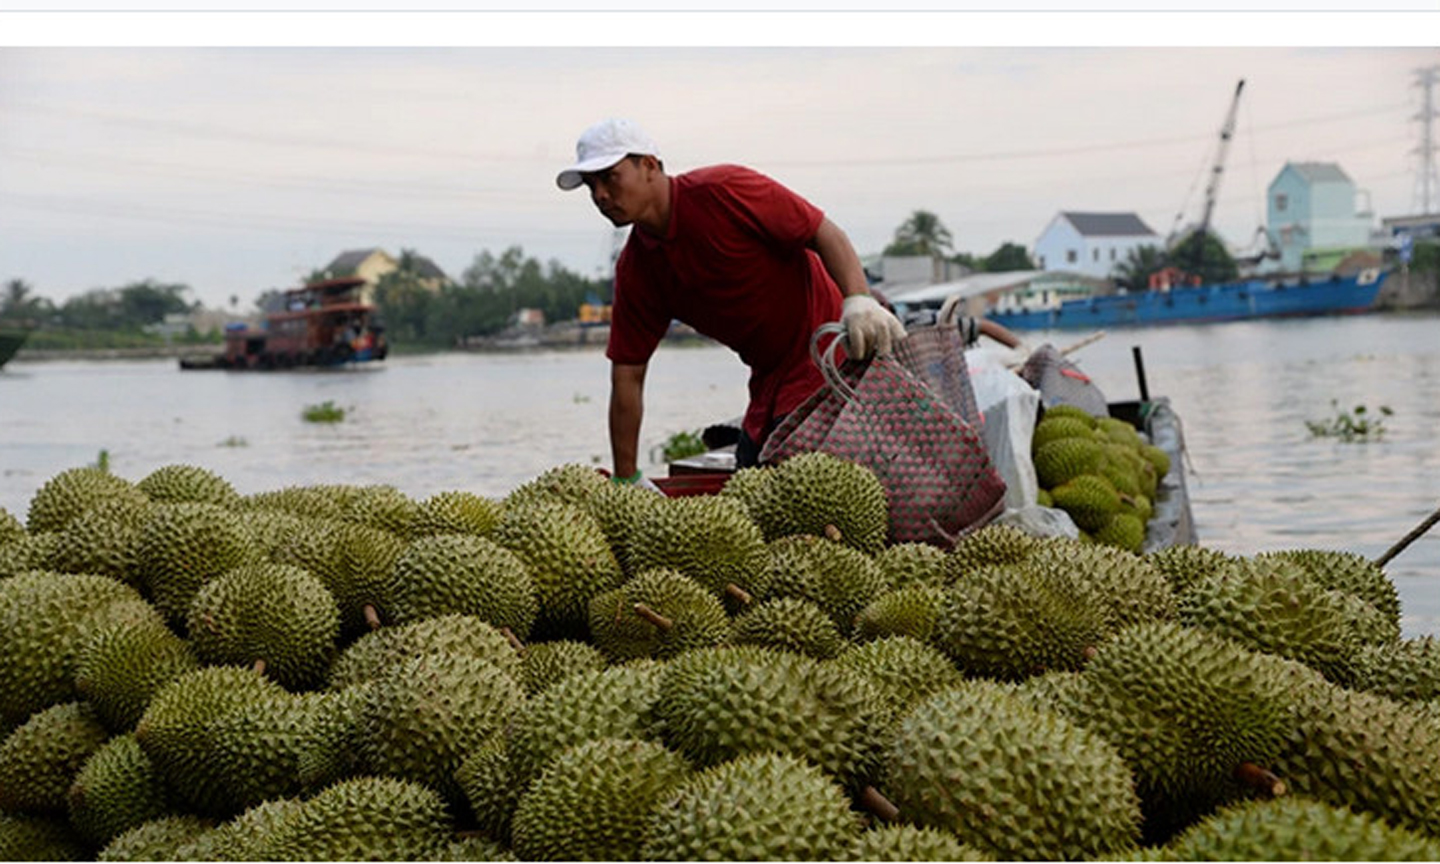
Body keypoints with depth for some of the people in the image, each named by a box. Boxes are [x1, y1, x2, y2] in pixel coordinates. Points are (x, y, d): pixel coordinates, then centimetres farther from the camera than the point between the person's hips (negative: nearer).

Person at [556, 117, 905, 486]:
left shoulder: (724, 190, -16)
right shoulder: (634, 269, 3)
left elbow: (826, 235, -16)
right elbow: (627, 376, 3)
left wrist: (858, 301, -34)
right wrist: (626, 480, 2)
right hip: (769, 380, 8)